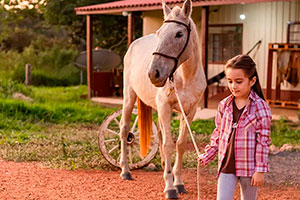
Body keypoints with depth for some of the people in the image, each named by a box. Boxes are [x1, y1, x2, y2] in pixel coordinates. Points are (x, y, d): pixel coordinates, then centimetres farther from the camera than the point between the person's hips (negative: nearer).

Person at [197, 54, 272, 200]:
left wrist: (260, 170, -11)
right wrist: (207, 156, 7)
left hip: (249, 166, -3)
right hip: (226, 166, 3)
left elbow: (263, 140, -10)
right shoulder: (224, 105, 2)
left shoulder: (260, 107, -12)